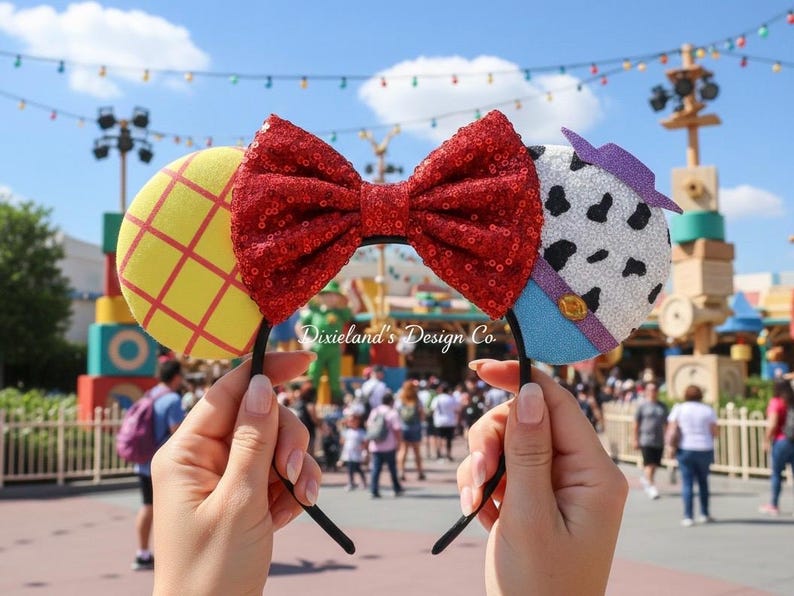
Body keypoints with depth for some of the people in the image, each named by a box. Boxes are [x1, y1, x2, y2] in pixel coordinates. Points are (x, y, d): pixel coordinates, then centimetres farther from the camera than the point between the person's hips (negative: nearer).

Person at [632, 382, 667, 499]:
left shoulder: (662, 406, 13)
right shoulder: (642, 405, 0)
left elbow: (665, 424, 17)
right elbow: (636, 424, 0)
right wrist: (636, 440, -3)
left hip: (659, 441, 5)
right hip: (646, 440, -5)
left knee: (654, 465, 9)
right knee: (649, 464, -10)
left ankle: (645, 479, 33)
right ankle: (651, 487, -7)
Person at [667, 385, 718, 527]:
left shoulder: (678, 409, 0)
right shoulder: (708, 410, 2)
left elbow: (671, 430, -6)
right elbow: (715, 432, -1)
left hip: (685, 449, -1)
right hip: (705, 449, 1)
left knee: (687, 483, 0)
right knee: (703, 481, 17)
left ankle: (688, 517, -3)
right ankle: (704, 514, 21)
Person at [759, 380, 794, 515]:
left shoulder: (776, 402, -8)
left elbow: (772, 424, -14)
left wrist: (767, 440, -6)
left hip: (781, 441, -5)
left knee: (777, 474, 5)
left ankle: (773, 505, 12)